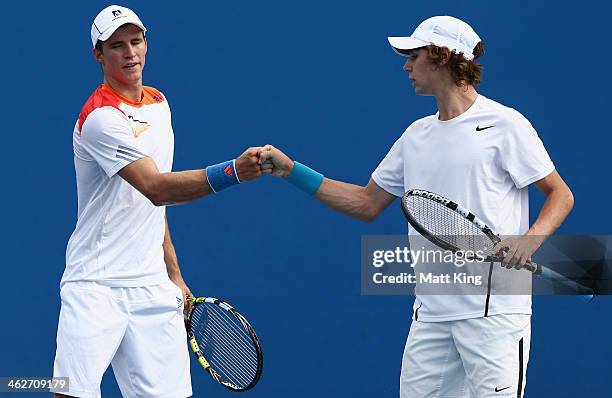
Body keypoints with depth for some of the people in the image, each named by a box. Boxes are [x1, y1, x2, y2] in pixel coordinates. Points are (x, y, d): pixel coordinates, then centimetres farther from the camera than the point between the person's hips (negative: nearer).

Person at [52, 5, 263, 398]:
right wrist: (233, 171, -36)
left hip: (152, 288, 7)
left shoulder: (158, 103, 13)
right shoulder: (101, 118, -14)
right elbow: (156, 188, -25)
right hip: (96, 287, -7)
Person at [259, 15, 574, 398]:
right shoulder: (416, 135, 16)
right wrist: (292, 171, 18)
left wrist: (529, 240, -19)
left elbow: (561, 195, -1)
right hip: (432, 312, 6)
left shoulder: (504, 123, -4)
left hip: (494, 310, -6)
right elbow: (368, 204, 22)